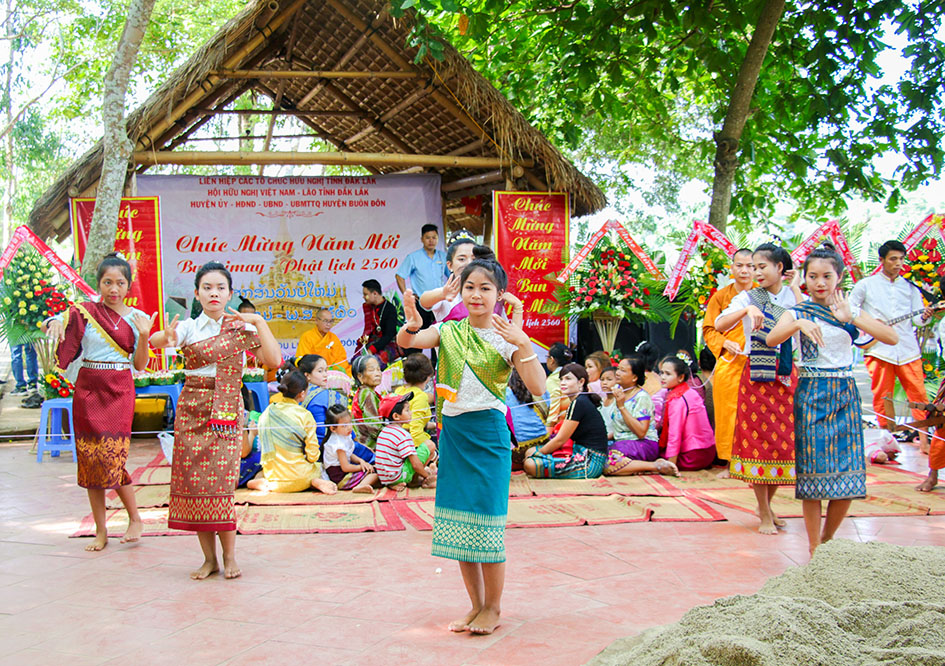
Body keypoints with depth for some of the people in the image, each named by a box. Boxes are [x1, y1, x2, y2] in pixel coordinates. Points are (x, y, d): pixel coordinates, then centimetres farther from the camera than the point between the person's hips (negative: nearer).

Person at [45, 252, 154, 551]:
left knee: (112, 458, -8)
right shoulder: (84, 313, 4)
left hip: (119, 392, -1)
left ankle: (135, 519, 12)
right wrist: (55, 322, -23)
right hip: (88, 391, 1)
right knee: (90, 459, 3)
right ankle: (100, 530, 14)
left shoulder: (137, 318, 5)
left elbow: (140, 365, 4)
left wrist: (144, 336, -11)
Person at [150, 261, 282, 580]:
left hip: (226, 410, -2)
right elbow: (154, 341, -14)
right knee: (192, 478, -1)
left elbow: (274, 360, -9)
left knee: (221, 478, -10)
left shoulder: (241, 328, 3)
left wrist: (259, 322, -13)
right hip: (191, 408, 2)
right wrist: (166, 336, -36)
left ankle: (229, 556, 2)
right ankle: (209, 558, 10)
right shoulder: (188, 328, 5)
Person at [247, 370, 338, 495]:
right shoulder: (304, 416, -15)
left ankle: (264, 483, 6)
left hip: (271, 476, 5)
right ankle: (314, 482, -9)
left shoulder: (266, 414, -1)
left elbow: (264, 447, 8)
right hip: (297, 478, -5)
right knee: (320, 467, 25)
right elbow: (313, 455, -13)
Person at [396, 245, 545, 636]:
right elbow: (406, 342, -9)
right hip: (453, 431, 4)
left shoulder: (506, 339, -5)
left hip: (488, 434, -4)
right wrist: (413, 325, -30)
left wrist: (523, 346, -26)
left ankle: (493, 607, 16)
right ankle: (476, 604, 24)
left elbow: (537, 388, -14)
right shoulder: (448, 333, 5)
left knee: (487, 521, -2)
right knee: (457, 521, 9)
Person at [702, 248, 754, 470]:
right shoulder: (721, 296, 7)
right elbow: (708, 329, 8)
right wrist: (724, 343, -9)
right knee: (727, 412, 1)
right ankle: (729, 463, 10)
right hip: (728, 363, 1)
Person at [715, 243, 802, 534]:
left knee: (785, 439, 5)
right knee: (759, 439, -2)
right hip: (757, 375, -3)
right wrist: (747, 310, -28)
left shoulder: (793, 297, 9)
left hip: (787, 376, 3)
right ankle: (764, 515, 6)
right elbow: (719, 326, -14)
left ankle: (766, 504, 24)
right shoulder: (749, 297, 2)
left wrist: (796, 289, -6)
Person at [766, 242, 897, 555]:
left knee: (848, 472, 3)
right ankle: (815, 549, 7)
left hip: (845, 394, 3)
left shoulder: (851, 311, 7)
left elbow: (892, 338, -7)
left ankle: (827, 540, 23)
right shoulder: (798, 312, -1)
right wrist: (799, 324, -37)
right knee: (813, 469, -3)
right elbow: (771, 339, -20)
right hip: (812, 394, -3)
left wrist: (852, 319, -17)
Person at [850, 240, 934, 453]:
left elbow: (916, 317, 9)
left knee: (919, 394, -2)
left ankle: (924, 440, 3)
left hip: (907, 349, 2)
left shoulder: (909, 287, 14)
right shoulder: (866, 285, 7)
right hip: (878, 349, -2)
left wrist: (924, 316, -13)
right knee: (882, 398, -1)